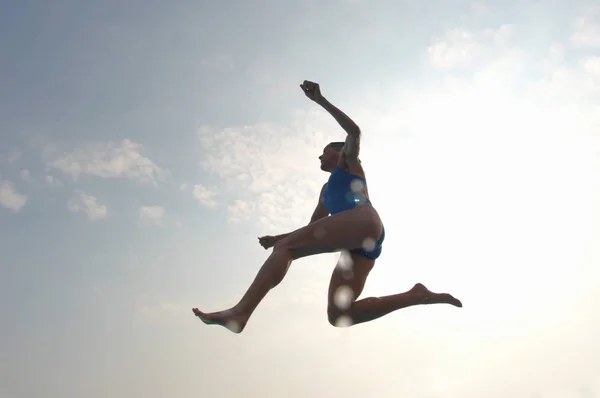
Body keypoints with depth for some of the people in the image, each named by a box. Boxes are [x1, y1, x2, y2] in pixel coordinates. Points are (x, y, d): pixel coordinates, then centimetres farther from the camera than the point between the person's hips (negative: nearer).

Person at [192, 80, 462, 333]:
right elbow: (312, 228, 44)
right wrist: (277, 238, 40)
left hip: (363, 221, -8)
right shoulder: (326, 189, 43)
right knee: (338, 315, -9)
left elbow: (354, 132, 1)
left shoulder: (350, 162, 23)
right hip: (359, 246, 8)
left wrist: (321, 101, 0)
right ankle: (417, 296, -7)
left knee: (285, 248, -19)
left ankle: (239, 312, -37)